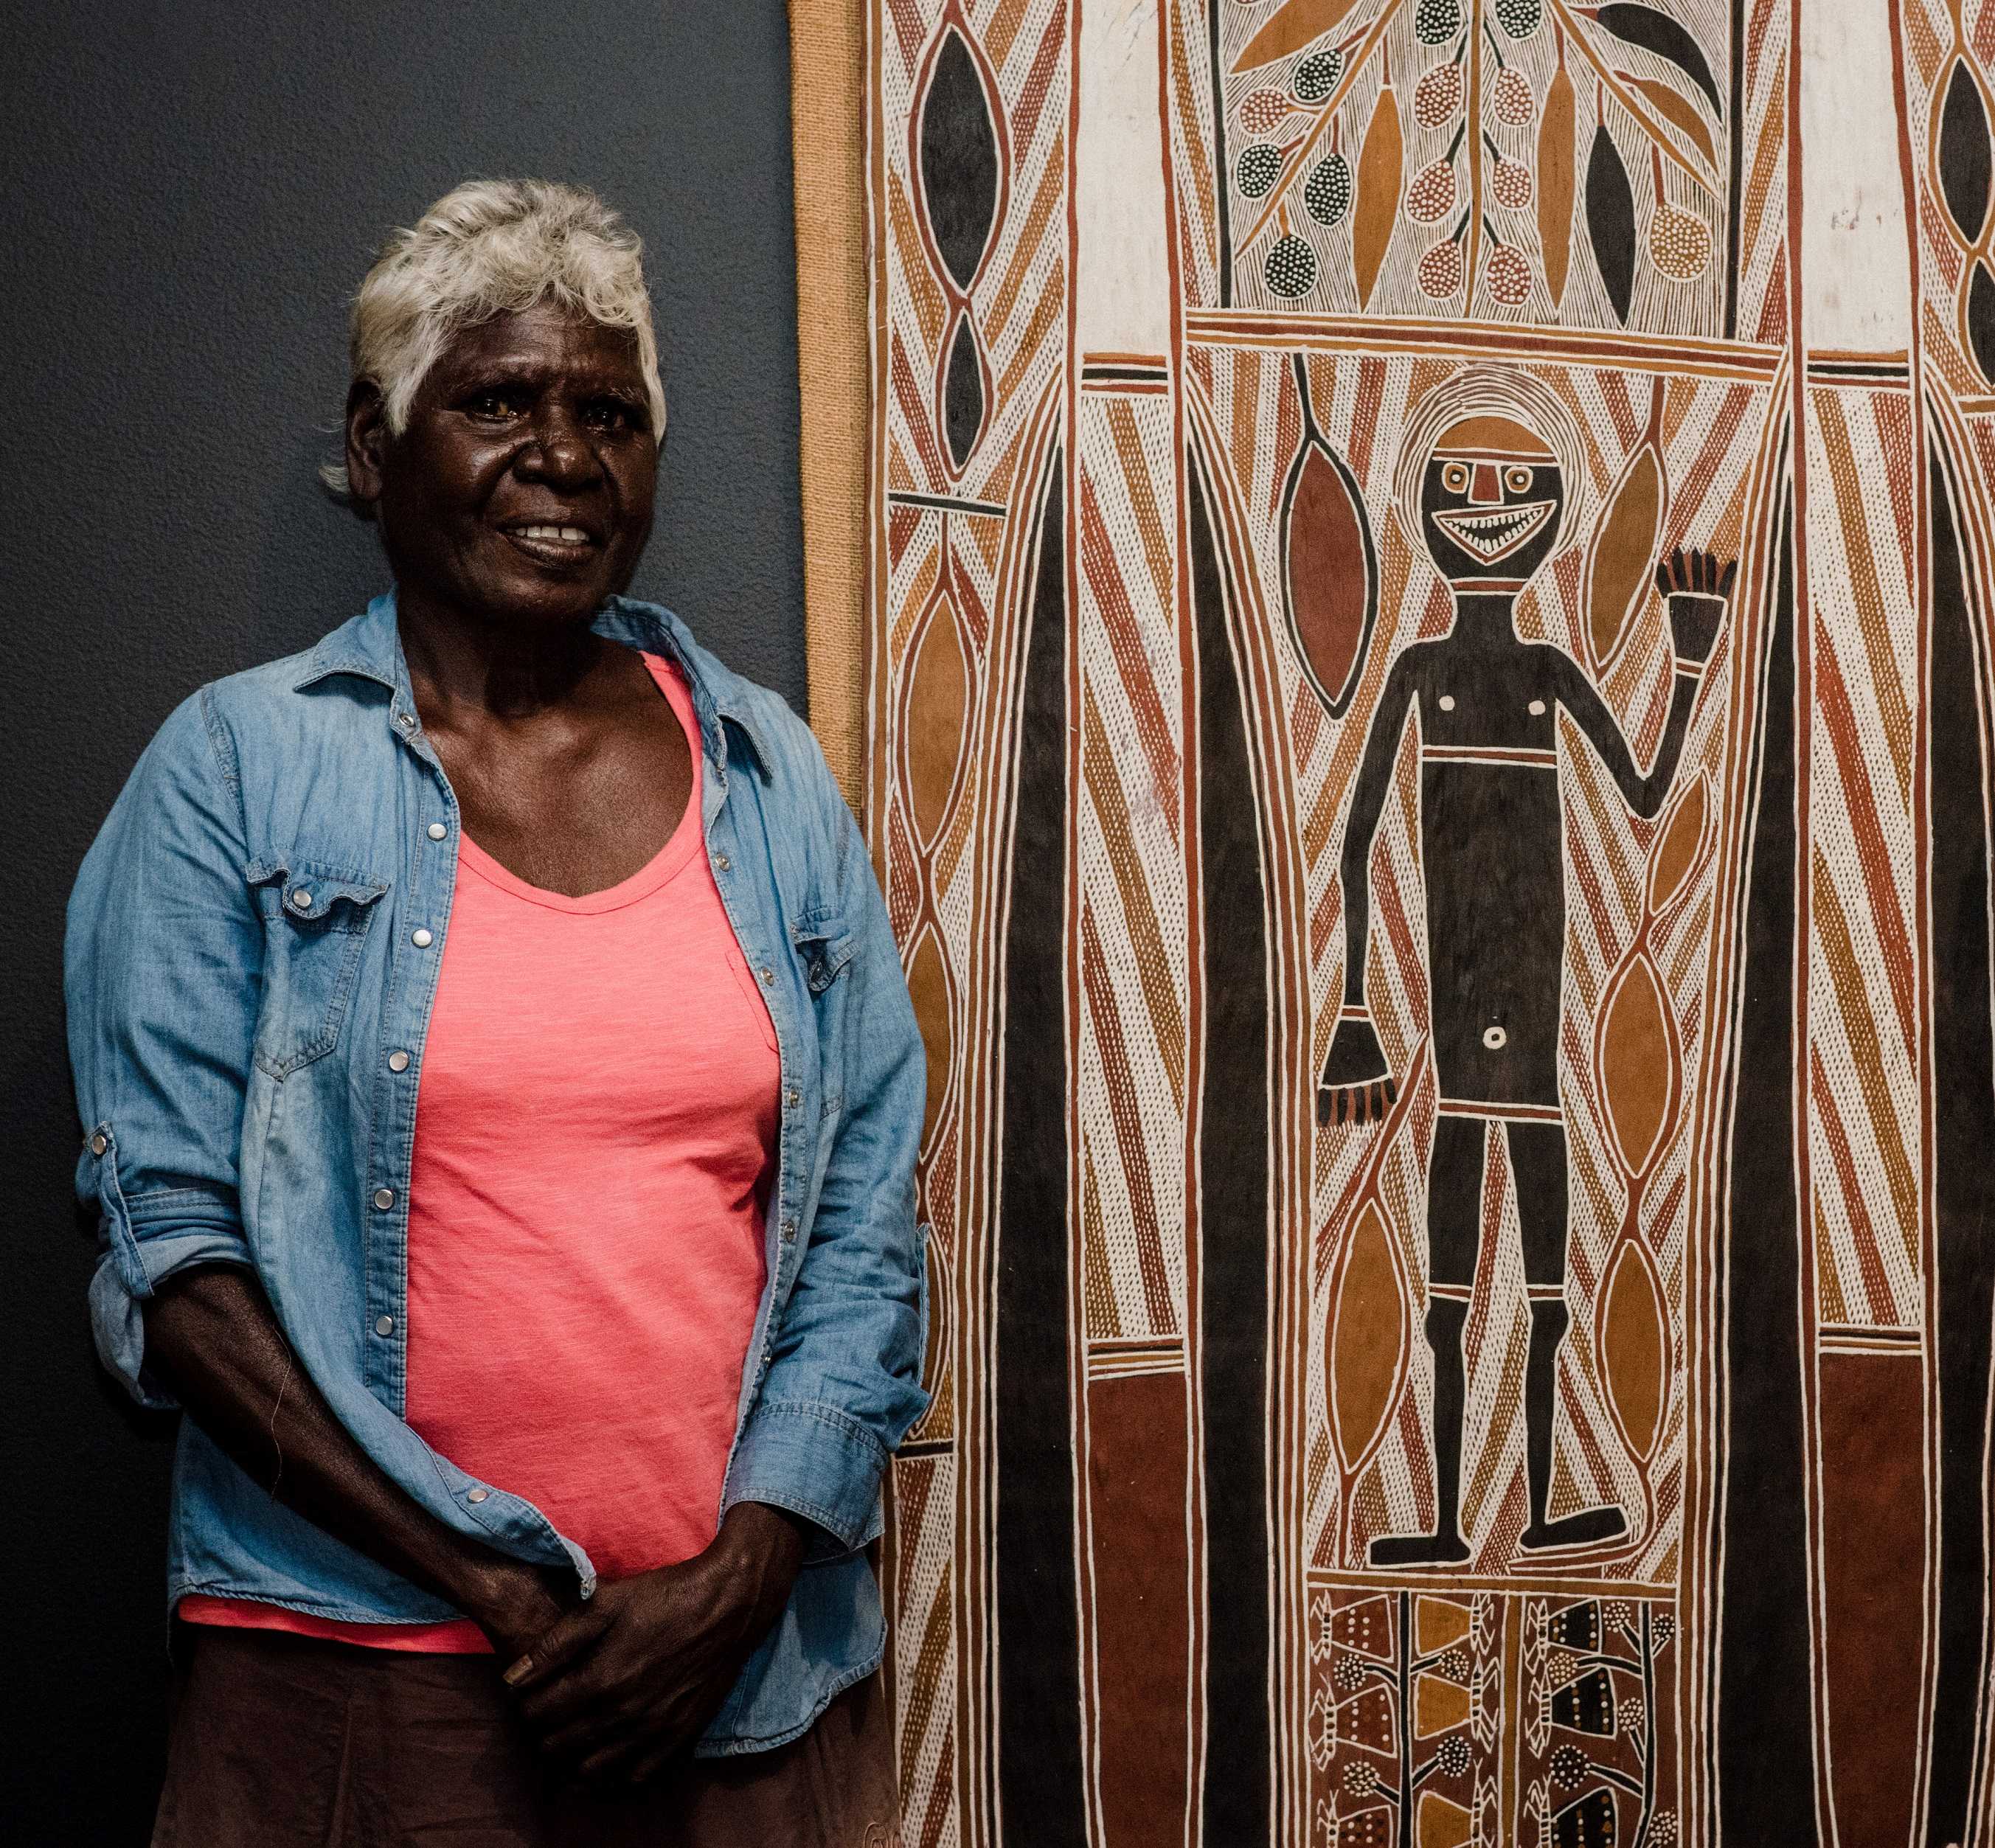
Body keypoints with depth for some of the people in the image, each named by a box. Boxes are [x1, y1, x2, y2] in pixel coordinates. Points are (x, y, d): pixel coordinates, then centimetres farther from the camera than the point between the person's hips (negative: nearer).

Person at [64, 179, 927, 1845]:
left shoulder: (770, 775, 7)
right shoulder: (239, 767, -1)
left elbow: (868, 1225, 4)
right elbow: (167, 1240, -7)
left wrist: (743, 1578, -9)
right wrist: (480, 1577, -13)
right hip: (351, 1680, -2)